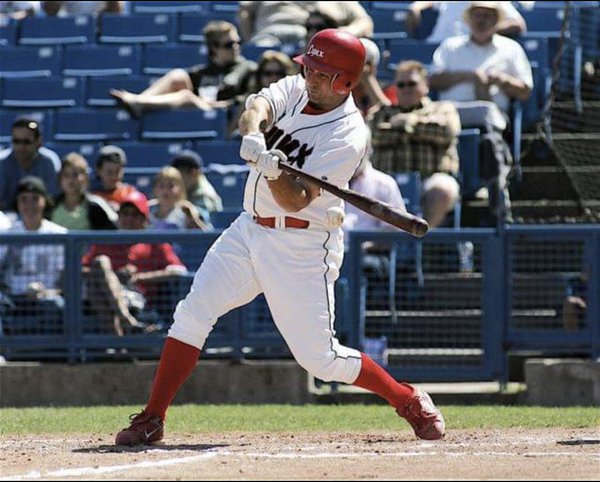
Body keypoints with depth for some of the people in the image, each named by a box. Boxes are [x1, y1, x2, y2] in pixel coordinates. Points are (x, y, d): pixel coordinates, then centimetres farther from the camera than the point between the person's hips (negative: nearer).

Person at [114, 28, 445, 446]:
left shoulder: (348, 135, -17)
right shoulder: (295, 89, 2)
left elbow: (296, 200, -22)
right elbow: (257, 107, -19)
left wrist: (274, 171, -42)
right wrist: (253, 136, -41)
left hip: (303, 248, -6)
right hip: (250, 229, 6)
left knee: (320, 357, -6)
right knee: (192, 314, -5)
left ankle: (411, 401, 14)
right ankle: (152, 421, 1)